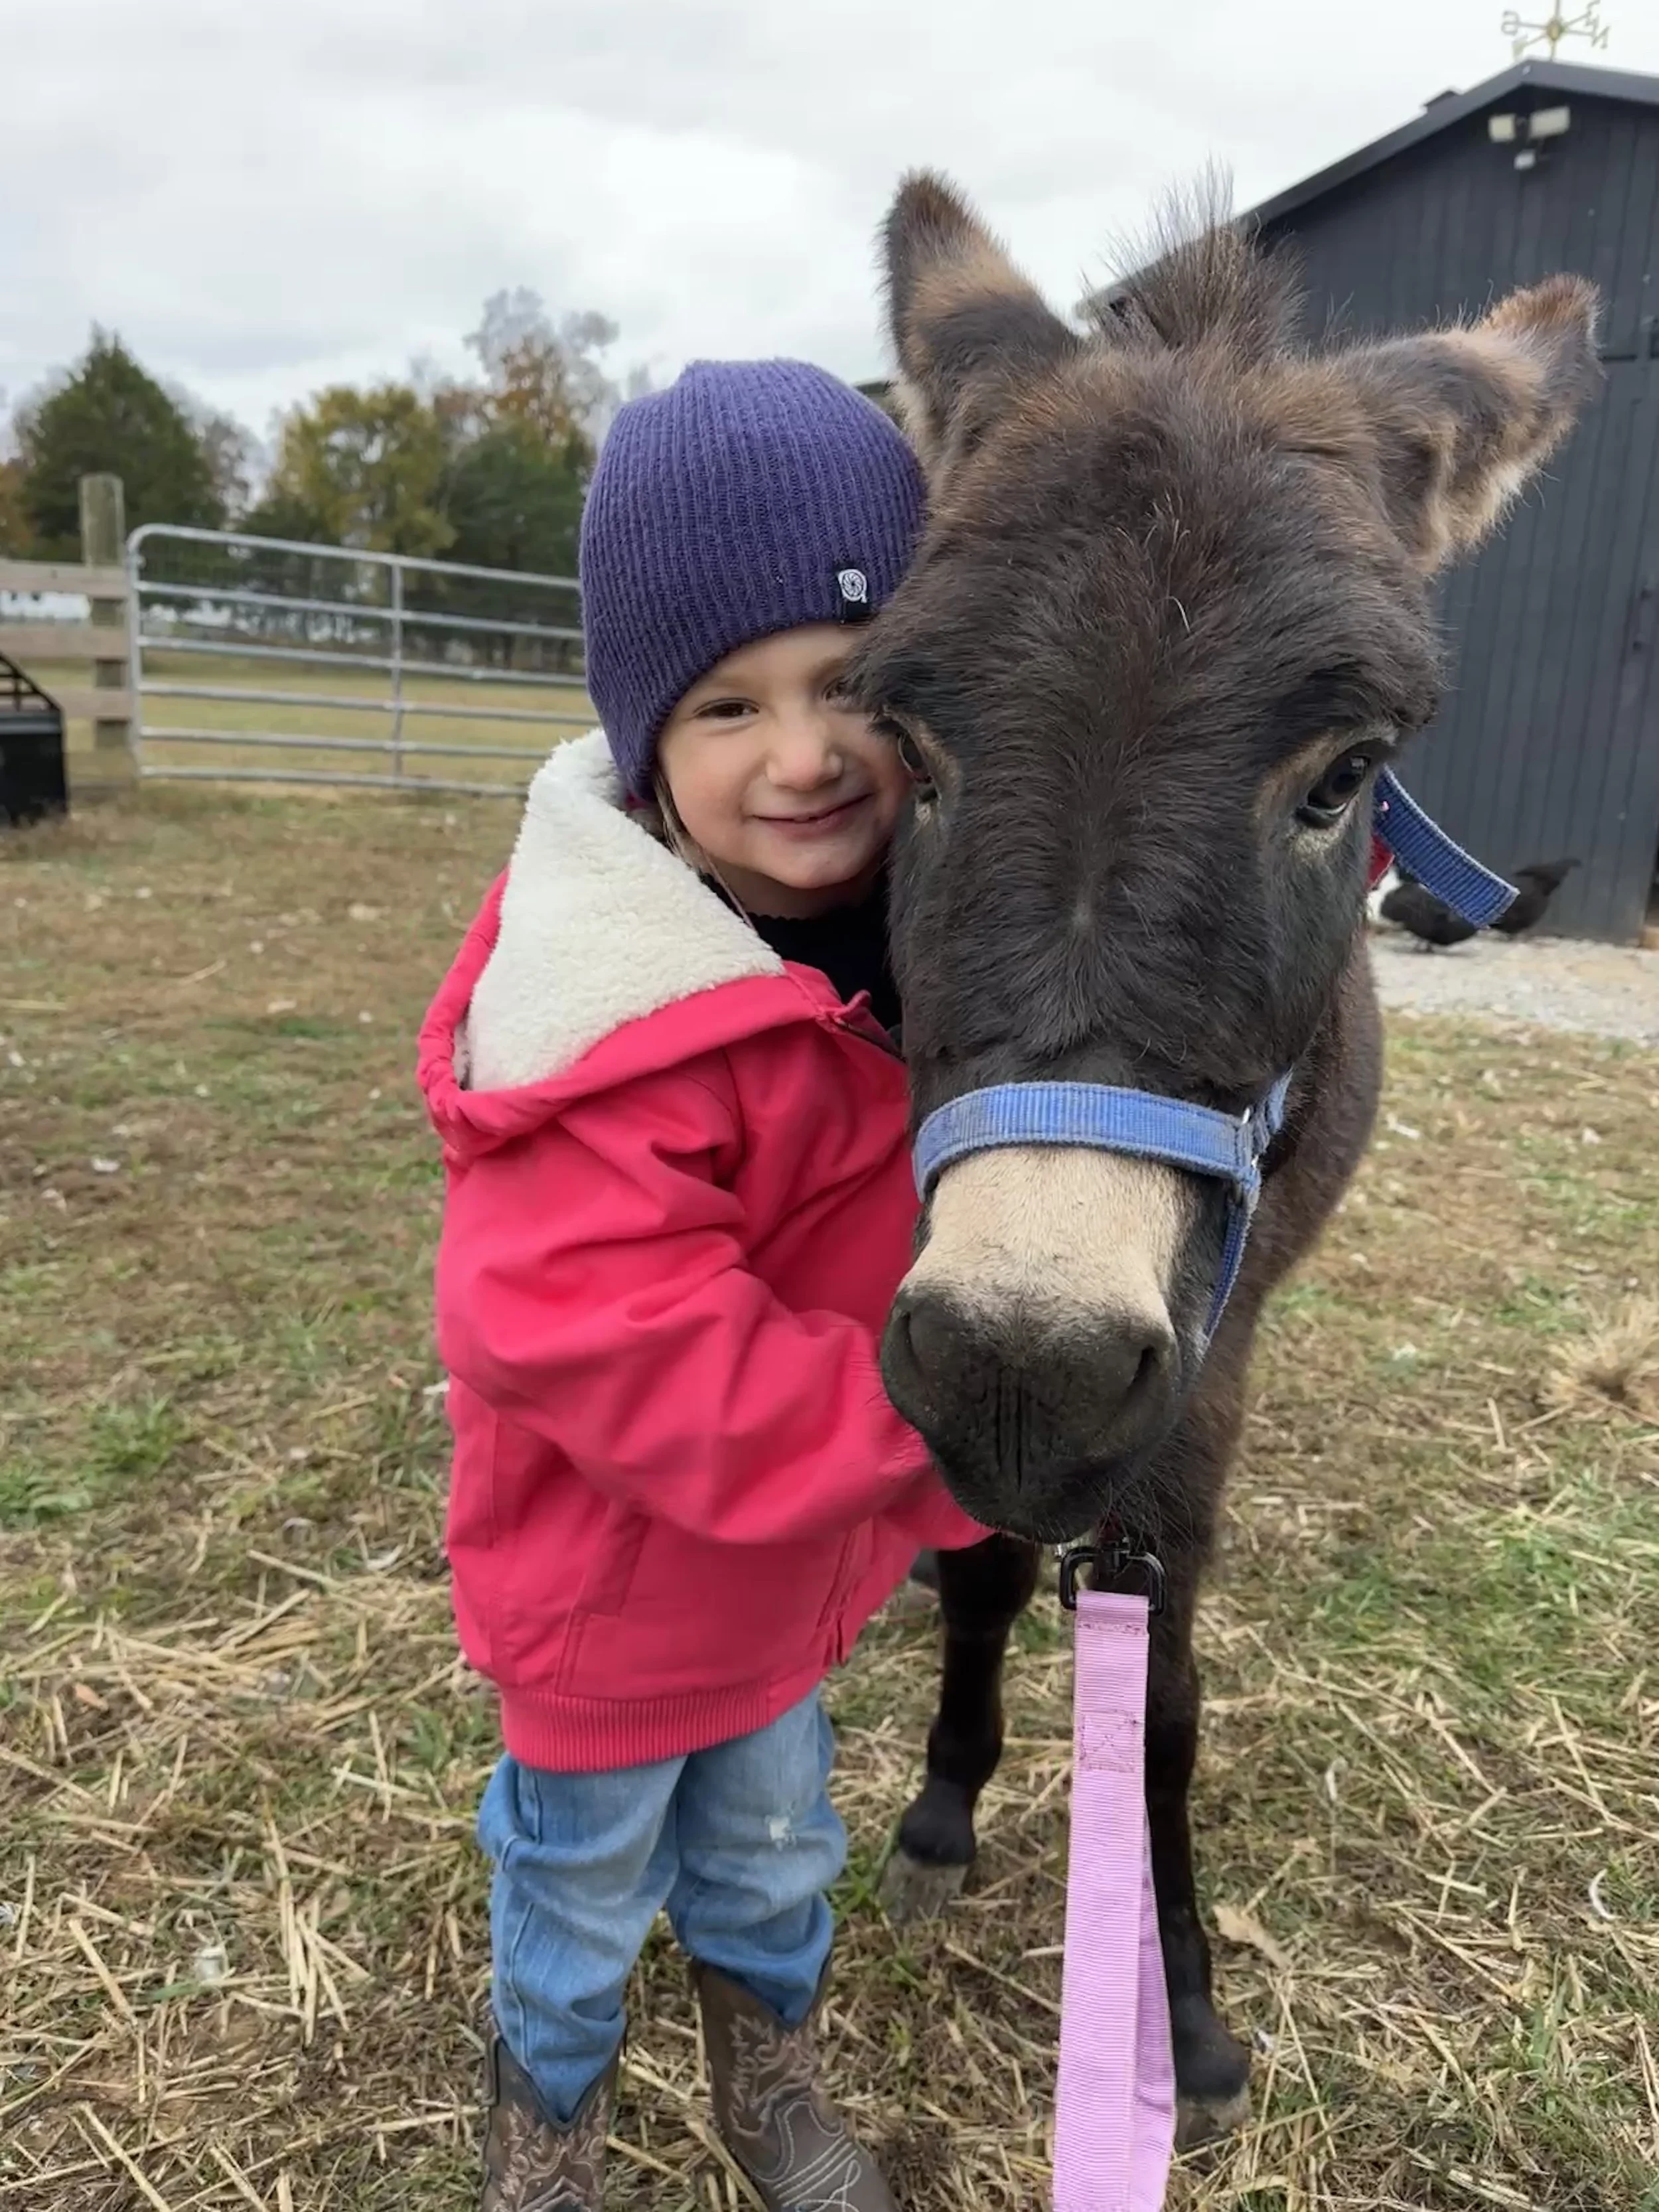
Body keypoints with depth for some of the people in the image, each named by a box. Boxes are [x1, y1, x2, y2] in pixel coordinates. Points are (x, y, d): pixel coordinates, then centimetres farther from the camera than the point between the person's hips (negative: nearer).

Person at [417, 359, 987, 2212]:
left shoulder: (914, 928, -9)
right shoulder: (620, 1014, -35)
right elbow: (593, 1336, -37)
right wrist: (924, 1425, -32)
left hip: (799, 1553, 7)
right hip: (616, 1574, -6)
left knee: (770, 1851, 31)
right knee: (588, 1881, 23)